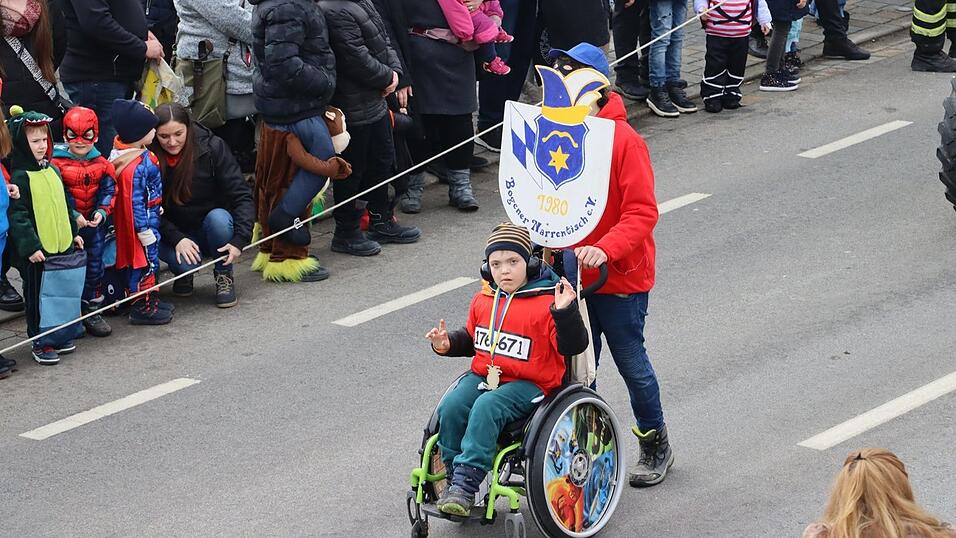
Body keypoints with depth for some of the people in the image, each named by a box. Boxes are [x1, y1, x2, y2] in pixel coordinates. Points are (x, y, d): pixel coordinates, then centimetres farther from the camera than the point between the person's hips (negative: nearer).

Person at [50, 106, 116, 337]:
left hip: (95, 224, 4)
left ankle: (91, 310, 22)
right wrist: (73, 216, -21)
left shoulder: (102, 164, 1)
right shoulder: (57, 164, -11)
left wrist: (102, 212, -14)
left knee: (94, 265, 10)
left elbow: (108, 190, 2)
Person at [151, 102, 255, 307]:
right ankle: (184, 274, 8)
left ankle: (224, 276, -6)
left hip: (212, 228, 0)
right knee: (185, 262, -32)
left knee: (218, 218, -34)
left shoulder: (211, 147, -15)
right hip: (175, 234, 0)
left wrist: (239, 240, -29)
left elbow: (242, 196, -17)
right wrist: (177, 239, -23)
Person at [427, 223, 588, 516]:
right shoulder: (483, 300, 13)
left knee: (486, 408, -32)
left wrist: (565, 312, -29)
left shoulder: (546, 302, -7)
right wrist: (447, 344, 9)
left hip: (528, 383, -6)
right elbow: (471, 338, 29)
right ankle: (455, 478, -9)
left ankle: (466, 485, -33)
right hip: (483, 376, 6)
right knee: (450, 407, -21)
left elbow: (573, 346, -14)